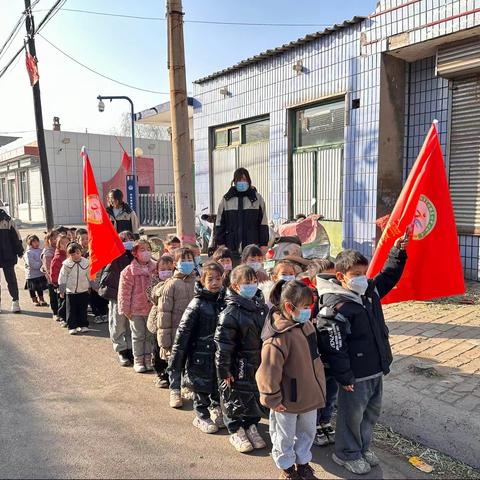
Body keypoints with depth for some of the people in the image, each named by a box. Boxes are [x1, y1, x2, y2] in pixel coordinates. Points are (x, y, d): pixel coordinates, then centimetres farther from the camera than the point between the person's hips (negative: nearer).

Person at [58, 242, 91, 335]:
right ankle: (72, 327, 12)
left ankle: (83, 325, 18)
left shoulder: (86, 262, -2)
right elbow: (62, 278, -2)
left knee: (83, 309, 8)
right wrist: (61, 290, -1)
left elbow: (90, 276, 9)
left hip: (83, 290, 1)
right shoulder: (66, 264, -7)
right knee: (71, 310, 4)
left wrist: (91, 286, 13)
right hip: (70, 291, -1)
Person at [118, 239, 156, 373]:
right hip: (136, 310, -3)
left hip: (152, 308, 4)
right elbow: (124, 292, -8)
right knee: (138, 336, 8)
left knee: (150, 335, 13)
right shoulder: (129, 271, -10)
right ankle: (138, 361, 20)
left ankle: (148, 359, 27)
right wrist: (126, 309, -8)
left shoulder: (155, 269, 2)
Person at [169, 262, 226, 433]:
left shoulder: (224, 301, -2)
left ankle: (217, 410, 39)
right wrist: (176, 357, -12)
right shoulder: (197, 304, -16)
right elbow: (183, 331, -13)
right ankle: (202, 416, 29)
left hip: (220, 353, 5)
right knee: (201, 386, 9)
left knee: (220, 383, 17)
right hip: (201, 354, -4)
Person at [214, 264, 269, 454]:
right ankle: (235, 431, 32)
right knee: (235, 399, 9)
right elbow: (223, 344, -18)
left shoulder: (263, 308, 2)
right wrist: (224, 371, -16)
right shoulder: (230, 313, -20)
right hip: (238, 369, -6)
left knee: (256, 397, 18)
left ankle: (250, 427, 40)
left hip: (259, 366, 6)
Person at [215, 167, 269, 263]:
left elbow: (263, 223, 5)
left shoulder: (257, 198, 5)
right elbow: (220, 223, 9)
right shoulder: (226, 199, 7)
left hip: (252, 245, -1)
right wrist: (220, 243, 3)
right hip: (232, 247, 1)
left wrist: (264, 244, 0)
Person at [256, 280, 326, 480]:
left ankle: (303, 462, 47)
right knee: (285, 436, 16)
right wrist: (273, 400, -18)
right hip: (288, 401, -7)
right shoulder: (278, 338, -31)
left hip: (309, 394, 8)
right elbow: (268, 373, -27)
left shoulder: (306, 325, -4)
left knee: (308, 431, 25)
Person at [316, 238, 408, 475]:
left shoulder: (370, 290, 1)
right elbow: (334, 346, -24)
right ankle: (347, 454, 32)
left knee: (372, 410, 22)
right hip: (355, 374, -8)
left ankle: (362, 447, 43)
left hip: (376, 369, 8)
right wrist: (344, 376, -20)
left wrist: (398, 252, 8)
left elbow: (389, 276, 20)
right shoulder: (335, 306, -25)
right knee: (352, 414, 10)